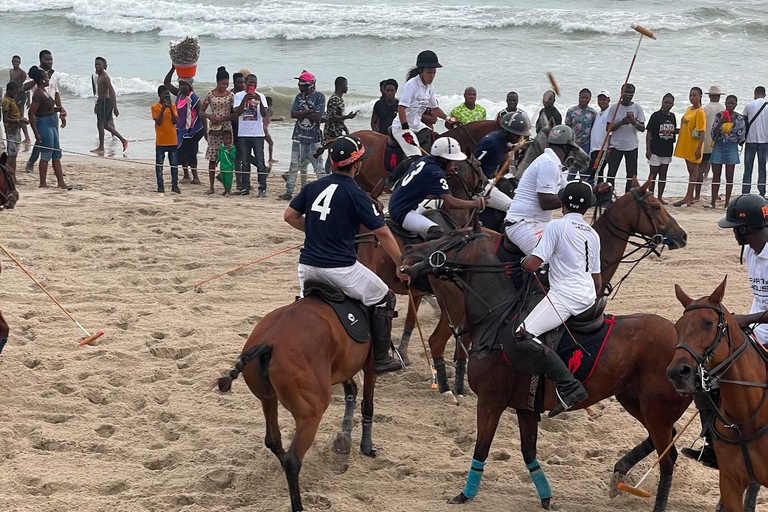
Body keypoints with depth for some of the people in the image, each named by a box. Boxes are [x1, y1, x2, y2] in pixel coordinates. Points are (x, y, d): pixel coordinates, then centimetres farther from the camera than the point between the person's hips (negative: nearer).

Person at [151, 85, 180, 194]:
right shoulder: (155, 107, -3)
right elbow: (158, 122, -12)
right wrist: (163, 109, -18)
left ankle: (174, 186, 10)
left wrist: (170, 109, -15)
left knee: (174, 164, 5)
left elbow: (175, 121, -3)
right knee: (159, 164, 2)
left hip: (172, 141, 3)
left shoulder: (173, 106, 6)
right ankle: (160, 186, 7)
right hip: (160, 141, -3)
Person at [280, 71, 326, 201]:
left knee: (318, 166, -2)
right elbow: (293, 114, -2)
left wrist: (301, 114, -8)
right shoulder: (299, 97, 11)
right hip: (299, 136, 5)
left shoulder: (319, 97, -6)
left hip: (313, 137, -5)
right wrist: (310, 112, -12)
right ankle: (289, 192, 9)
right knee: (294, 166, 6)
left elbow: (317, 116, -17)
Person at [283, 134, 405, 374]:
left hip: (307, 265, 5)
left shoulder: (313, 187, 7)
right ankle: (379, 358, 16)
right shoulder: (356, 194, -9)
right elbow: (382, 233, -8)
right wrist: (400, 265, 1)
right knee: (383, 299, 12)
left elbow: (290, 216, 15)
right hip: (339, 268, -5)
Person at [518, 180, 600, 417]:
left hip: (564, 295, -9)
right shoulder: (593, 234, 17)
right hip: (588, 297, 9)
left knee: (525, 335, -19)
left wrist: (523, 261, 12)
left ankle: (569, 386, -31)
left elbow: (532, 265, -11)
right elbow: (598, 279, 22)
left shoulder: (556, 226, -4)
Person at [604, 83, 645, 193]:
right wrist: (621, 122, -17)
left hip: (632, 146, 1)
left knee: (632, 175, 2)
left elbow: (642, 128, 1)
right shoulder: (614, 108, 0)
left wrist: (634, 122, -19)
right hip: (616, 146, -1)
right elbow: (608, 128, -2)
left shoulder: (637, 108, 3)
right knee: (611, 174, -1)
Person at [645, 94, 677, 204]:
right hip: (655, 150, -5)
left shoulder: (672, 116, 8)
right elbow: (649, 133, -7)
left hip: (667, 150, 5)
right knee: (653, 173, 0)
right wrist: (648, 149, -11)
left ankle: (660, 197, 15)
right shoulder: (656, 115, -7)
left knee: (663, 174, 9)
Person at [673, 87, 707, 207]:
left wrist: (699, 148, -23)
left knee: (693, 170, -3)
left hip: (694, 146, -9)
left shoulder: (700, 112, -13)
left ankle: (687, 199, -4)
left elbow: (702, 132, -18)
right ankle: (690, 198, 18)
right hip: (685, 145, 9)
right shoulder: (689, 109, 12)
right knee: (690, 170, 12)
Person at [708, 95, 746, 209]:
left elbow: (741, 135, -1)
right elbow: (714, 132, -4)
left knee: (729, 176, 1)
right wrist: (720, 123, -18)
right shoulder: (719, 115, 2)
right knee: (716, 175, 4)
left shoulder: (739, 118, -1)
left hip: (731, 147, -1)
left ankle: (727, 202, 7)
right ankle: (713, 202, 8)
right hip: (719, 145, 1)